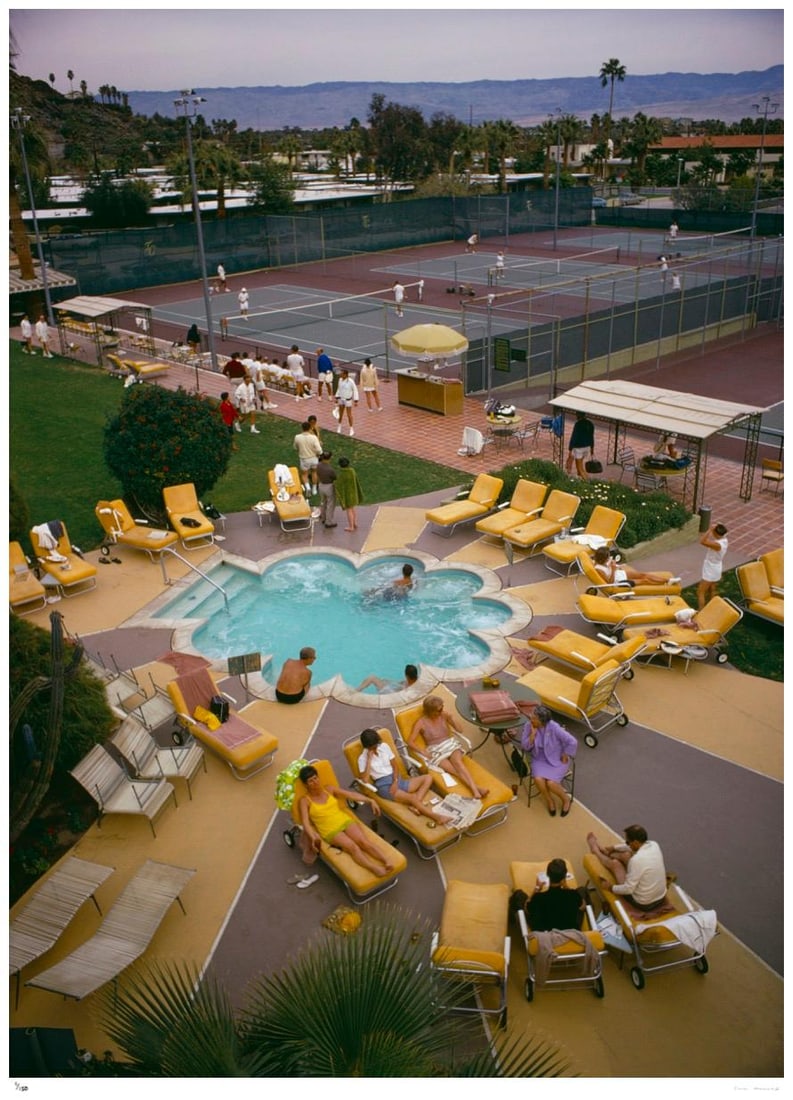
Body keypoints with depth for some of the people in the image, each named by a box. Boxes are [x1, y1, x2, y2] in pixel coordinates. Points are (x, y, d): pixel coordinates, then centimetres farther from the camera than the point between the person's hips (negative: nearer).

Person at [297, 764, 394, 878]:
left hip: (345, 821, 4)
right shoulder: (305, 801, -2)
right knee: (352, 846, -30)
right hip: (330, 830, -4)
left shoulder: (329, 789, 11)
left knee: (363, 841, -25)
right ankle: (374, 868, -46)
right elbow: (305, 822, -14)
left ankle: (387, 861, -40)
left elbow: (351, 794, 7)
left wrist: (370, 800, -4)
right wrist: (313, 837, -34)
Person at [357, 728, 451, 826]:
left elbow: (394, 766, 10)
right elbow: (365, 780, -17)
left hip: (397, 779, 6)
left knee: (428, 778, -10)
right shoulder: (363, 759, -2)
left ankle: (416, 806, -29)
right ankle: (437, 817, -36)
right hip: (384, 786, -6)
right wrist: (369, 759, -16)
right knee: (412, 797, -31)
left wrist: (395, 781, -9)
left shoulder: (384, 746, 9)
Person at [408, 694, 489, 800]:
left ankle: (474, 789, -49)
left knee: (458, 762, -32)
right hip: (435, 751, -2)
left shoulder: (444, 714, 4)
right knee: (455, 770, -29)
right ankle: (476, 788, -43)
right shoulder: (421, 722, -6)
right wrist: (423, 752, -22)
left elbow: (460, 730, 7)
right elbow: (410, 742, -9)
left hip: (450, 744, 2)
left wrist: (451, 717, -8)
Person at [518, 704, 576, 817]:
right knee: (538, 779, -25)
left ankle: (566, 799, 9)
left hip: (556, 760, -3)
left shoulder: (554, 728, -24)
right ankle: (549, 801, 4)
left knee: (551, 783, -25)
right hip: (540, 759, 3)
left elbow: (572, 742, -20)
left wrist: (565, 757, -10)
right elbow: (525, 747, -10)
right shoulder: (528, 726, -11)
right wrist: (533, 733, -22)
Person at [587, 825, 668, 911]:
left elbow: (628, 889, -25)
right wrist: (613, 847, 23)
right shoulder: (654, 845, -10)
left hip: (642, 904, -6)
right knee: (626, 855, 14)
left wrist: (610, 887, -7)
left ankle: (596, 850, 40)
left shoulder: (637, 859, -34)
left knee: (615, 863, 9)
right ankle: (603, 852, 44)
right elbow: (633, 846, 13)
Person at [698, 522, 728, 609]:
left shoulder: (718, 544, -35)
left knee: (700, 592, 3)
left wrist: (710, 529, -41)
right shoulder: (724, 540, -7)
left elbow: (702, 541, -45)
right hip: (715, 570, 9)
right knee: (712, 590, 24)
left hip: (710, 572, -9)